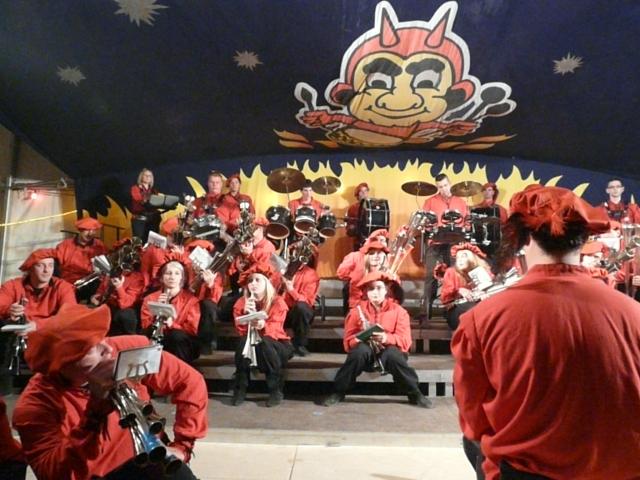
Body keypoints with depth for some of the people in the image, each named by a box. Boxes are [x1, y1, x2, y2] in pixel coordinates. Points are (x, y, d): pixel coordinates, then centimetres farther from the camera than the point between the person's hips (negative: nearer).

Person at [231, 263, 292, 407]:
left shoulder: (277, 302, -14)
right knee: (244, 340, -30)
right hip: (252, 347, 2)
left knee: (264, 342, -35)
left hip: (277, 346, -2)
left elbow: (274, 330, -26)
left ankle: (276, 390, -20)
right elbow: (242, 331, -16)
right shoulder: (241, 302, -6)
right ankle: (240, 389, -17)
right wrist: (246, 313, -33)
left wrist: (263, 326, -48)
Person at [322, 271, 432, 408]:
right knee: (361, 350, -33)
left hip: (389, 353, 0)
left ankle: (415, 394, -15)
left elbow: (405, 341, -12)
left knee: (393, 353, -34)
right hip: (365, 354, 1)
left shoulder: (398, 311, -3)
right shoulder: (357, 311, -2)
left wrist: (386, 338, -31)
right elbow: (348, 341, -6)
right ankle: (338, 392, -20)